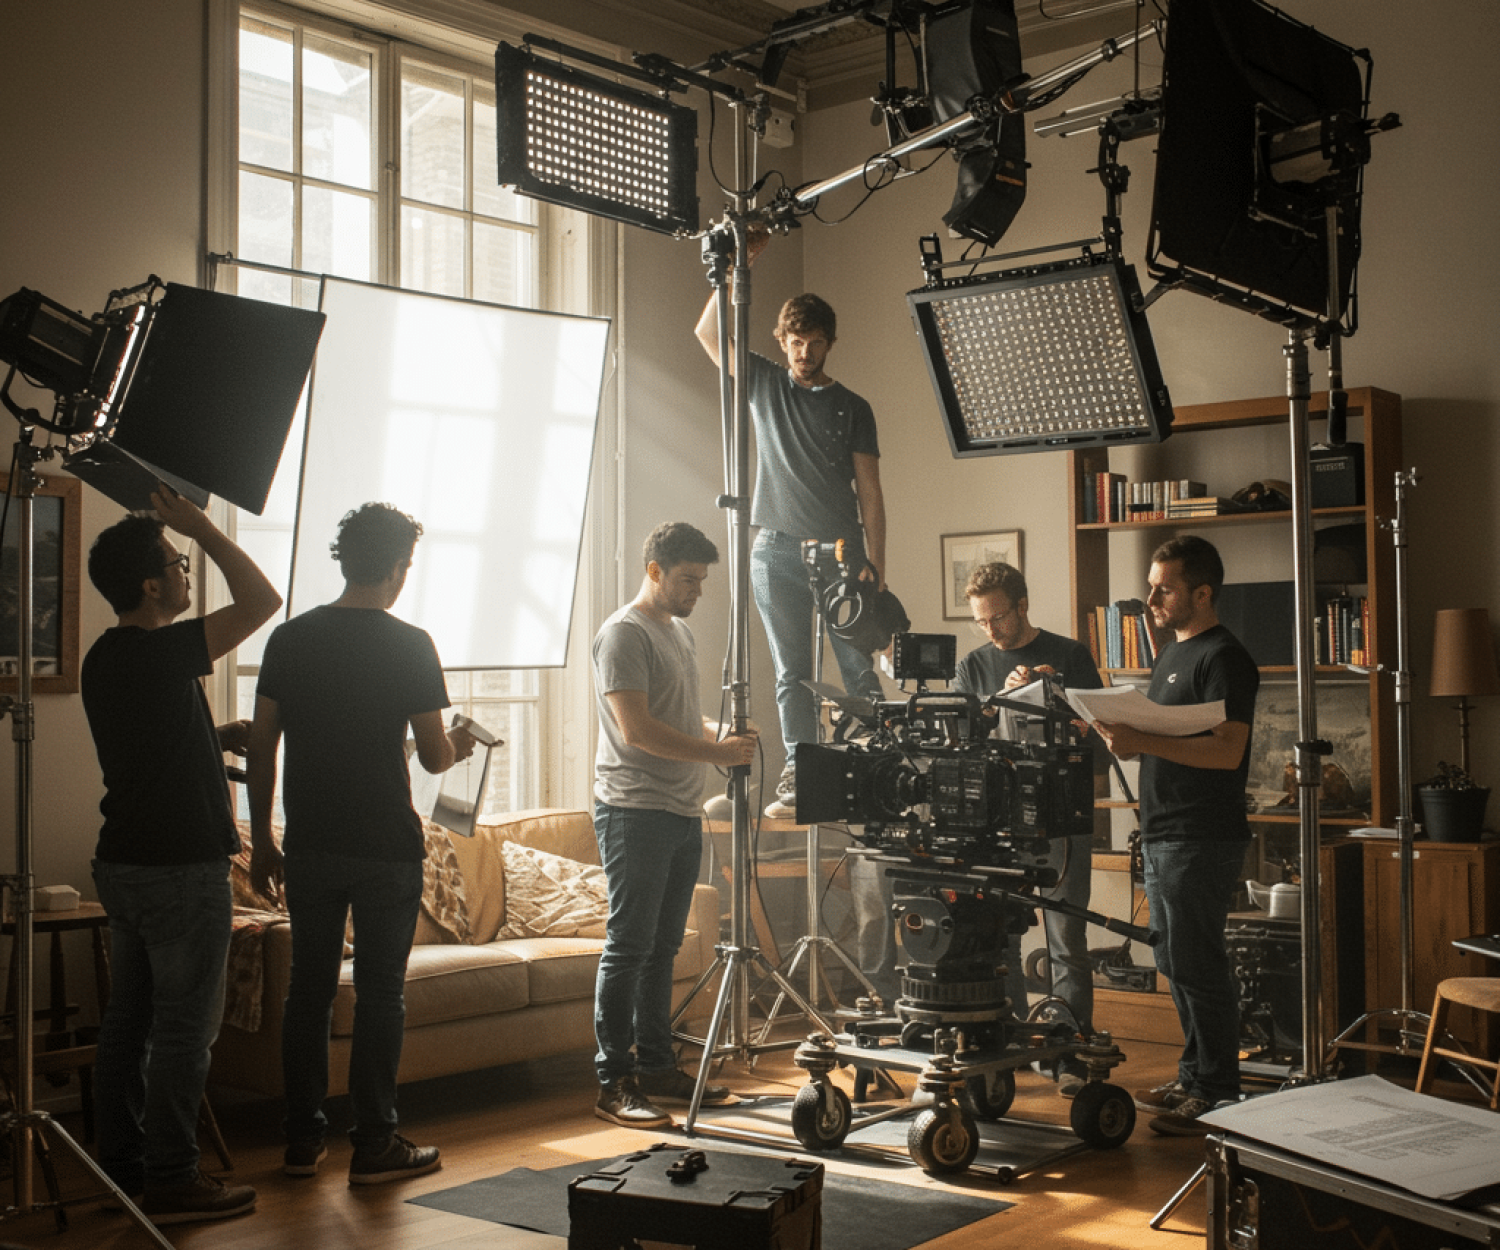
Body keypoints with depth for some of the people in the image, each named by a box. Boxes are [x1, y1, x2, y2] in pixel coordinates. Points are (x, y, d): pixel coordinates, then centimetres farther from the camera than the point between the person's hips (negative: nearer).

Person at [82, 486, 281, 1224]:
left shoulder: (104, 659, 11)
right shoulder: (158, 653, -18)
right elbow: (261, 601, -18)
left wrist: (220, 738, 13)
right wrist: (201, 526, -10)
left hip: (123, 862, 9)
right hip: (182, 870, -9)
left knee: (127, 1020, 14)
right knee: (183, 1028, -1)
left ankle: (119, 1164, 23)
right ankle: (170, 1182, 5)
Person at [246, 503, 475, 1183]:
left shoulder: (290, 638, 3)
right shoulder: (409, 645, -9)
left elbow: (260, 745, 4)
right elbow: (434, 756, -8)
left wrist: (261, 839, 13)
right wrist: (459, 745, 16)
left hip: (309, 847, 4)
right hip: (385, 848, -4)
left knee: (308, 989, 12)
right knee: (380, 993, 4)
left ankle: (302, 1141, 19)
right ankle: (374, 1145, 10)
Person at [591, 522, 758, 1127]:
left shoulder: (681, 632, 19)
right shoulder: (623, 633, -10)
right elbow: (637, 729, -18)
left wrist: (720, 731, 8)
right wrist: (716, 751, -16)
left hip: (682, 812, 9)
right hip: (635, 811, -9)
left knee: (662, 947, 13)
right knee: (628, 947, -6)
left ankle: (656, 1067, 21)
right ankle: (613, 1083, -2)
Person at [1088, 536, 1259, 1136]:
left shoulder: (1223, 658, -12)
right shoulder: (1173, 652, 18)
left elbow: (1226, 750, -23)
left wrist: (1142, 741, -28)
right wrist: (1118, 732, 4)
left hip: (1202, 839, -10)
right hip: (1163, 837, 10)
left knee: (1198, 966, -5)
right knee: (1177, 963, 16)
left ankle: (1216, 1096, 4)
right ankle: (1193, 1078, 27)